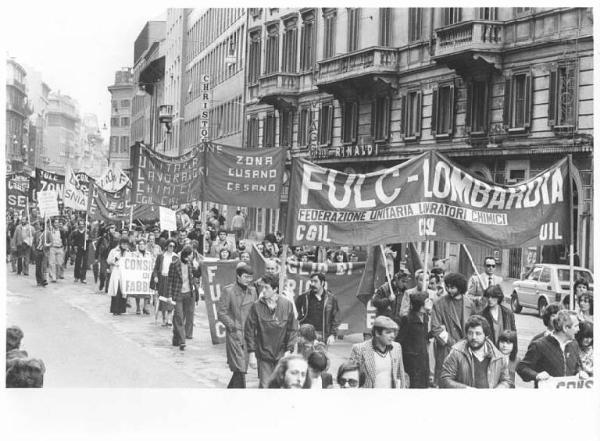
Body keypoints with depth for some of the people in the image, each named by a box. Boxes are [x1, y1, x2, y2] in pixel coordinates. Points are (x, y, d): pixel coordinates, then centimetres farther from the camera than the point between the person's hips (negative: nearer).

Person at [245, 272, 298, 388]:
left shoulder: (287, 304, -3)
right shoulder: (256, 306, -7)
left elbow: (292, 329, 2)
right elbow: (249, 330, -3)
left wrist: (289, 350, -4)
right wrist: (251, 353, -7)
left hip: (282, 354, 1)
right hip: (264, 354, -1)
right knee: (265, 385, -2)